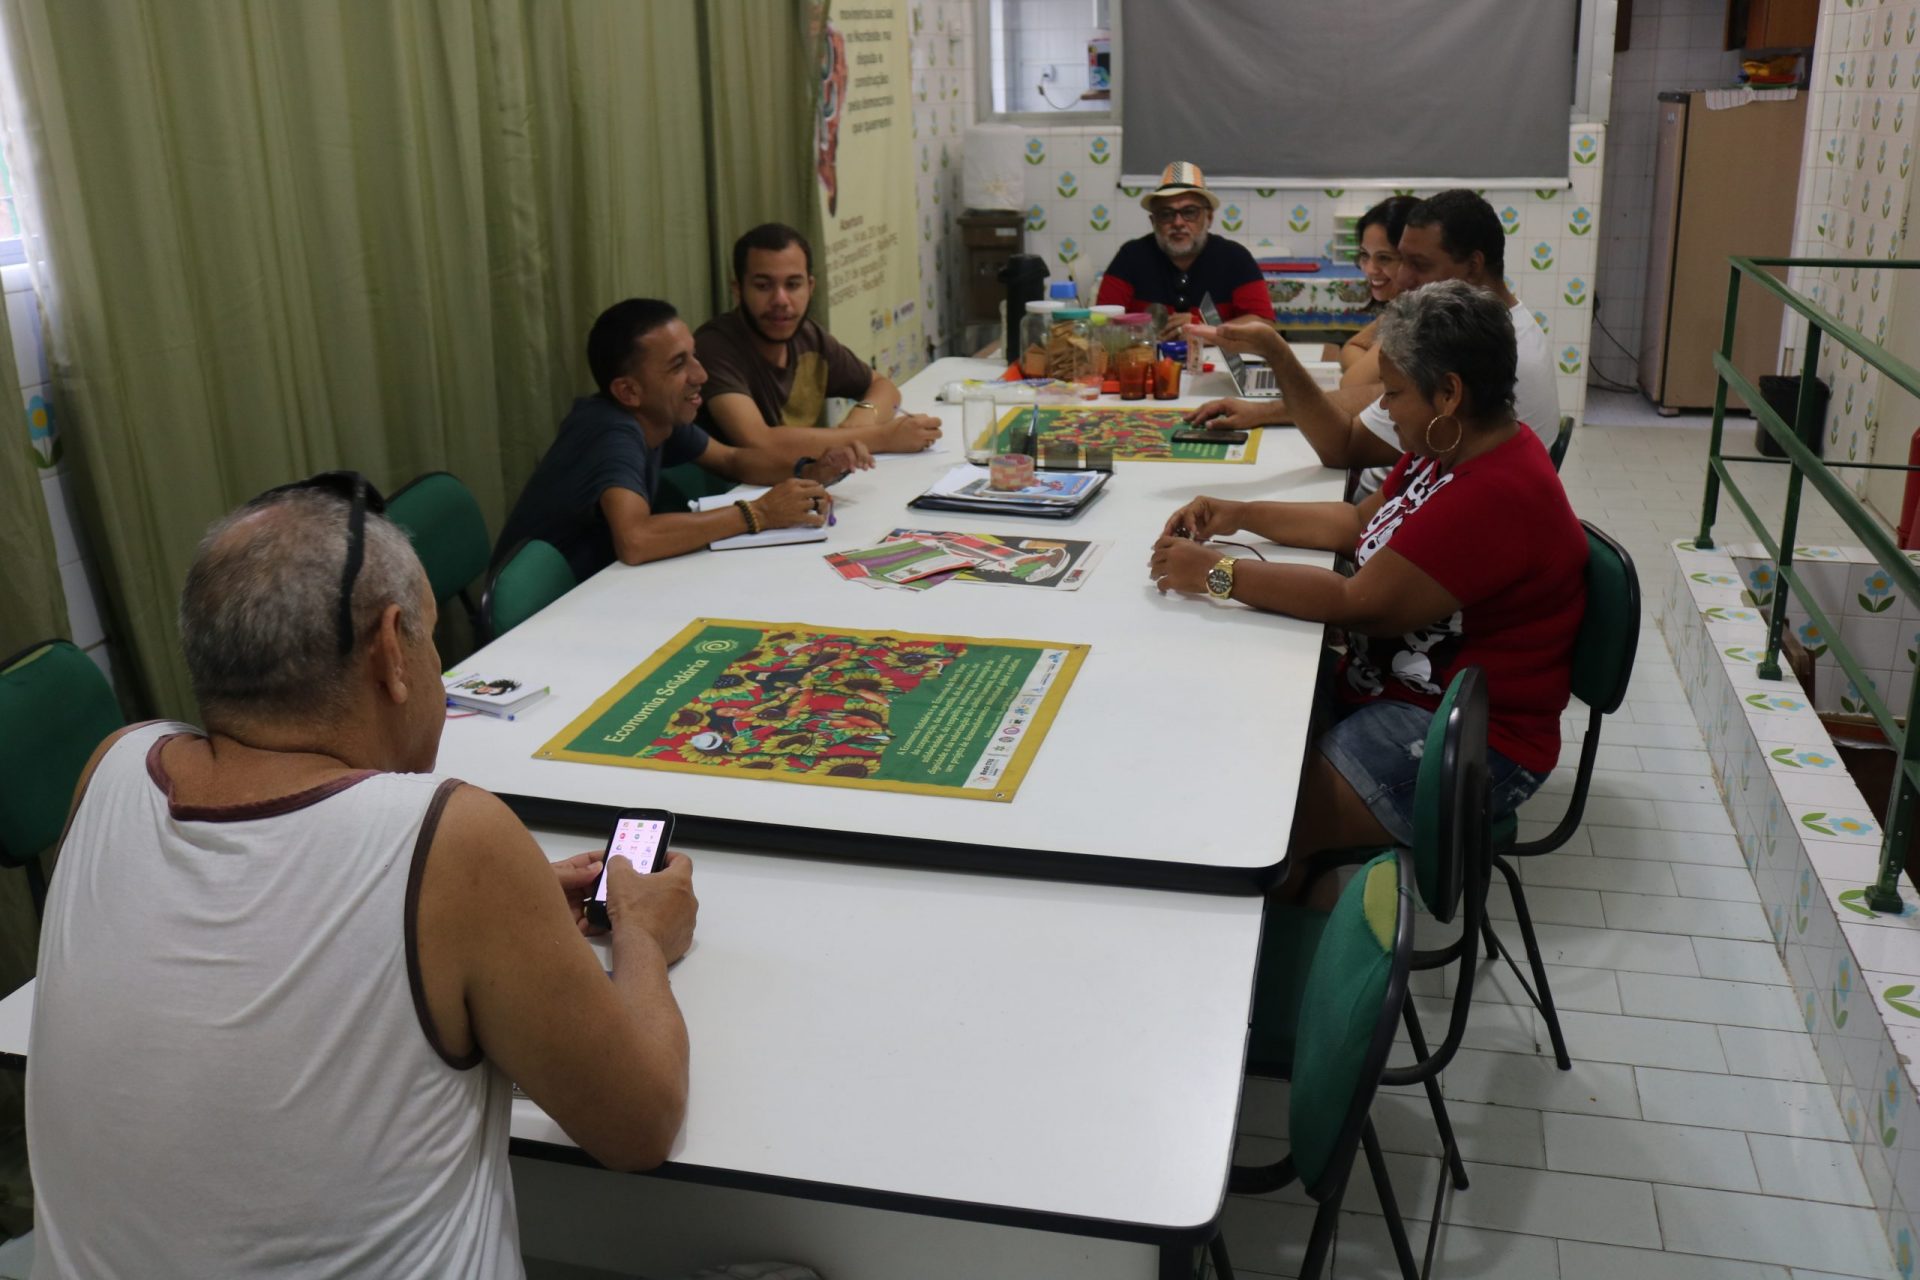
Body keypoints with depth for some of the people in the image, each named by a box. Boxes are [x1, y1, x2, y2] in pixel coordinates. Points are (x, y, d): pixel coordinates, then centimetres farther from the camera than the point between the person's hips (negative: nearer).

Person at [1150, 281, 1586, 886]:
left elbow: (1359, 604, -26)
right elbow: (1361, 521, 17)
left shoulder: (1497, 496, -26)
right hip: (1398, 690, 10)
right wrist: (1239, 515, 7)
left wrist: (1215, 574, -19)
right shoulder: (1456, 449, 6)